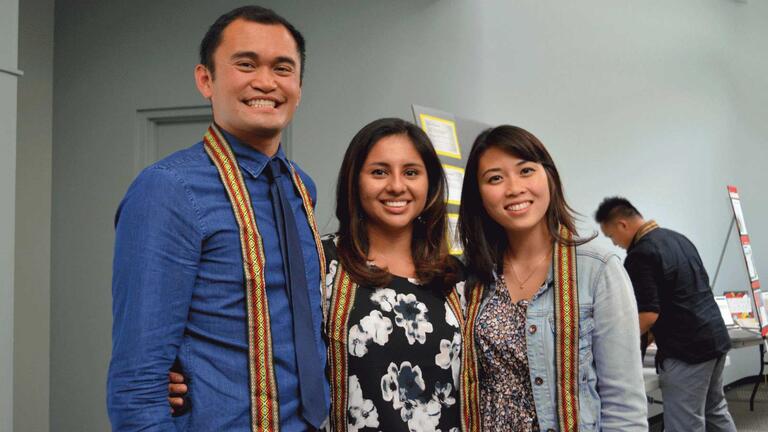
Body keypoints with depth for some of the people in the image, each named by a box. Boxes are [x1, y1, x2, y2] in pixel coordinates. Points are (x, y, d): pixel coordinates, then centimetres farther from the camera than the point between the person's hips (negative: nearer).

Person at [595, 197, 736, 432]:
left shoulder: (640, 255, -16)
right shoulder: (678, 238, 13)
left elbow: (648, 314, -20)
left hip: (686, 349, -9)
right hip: (717, 337, 9)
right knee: (716, 412, 22)